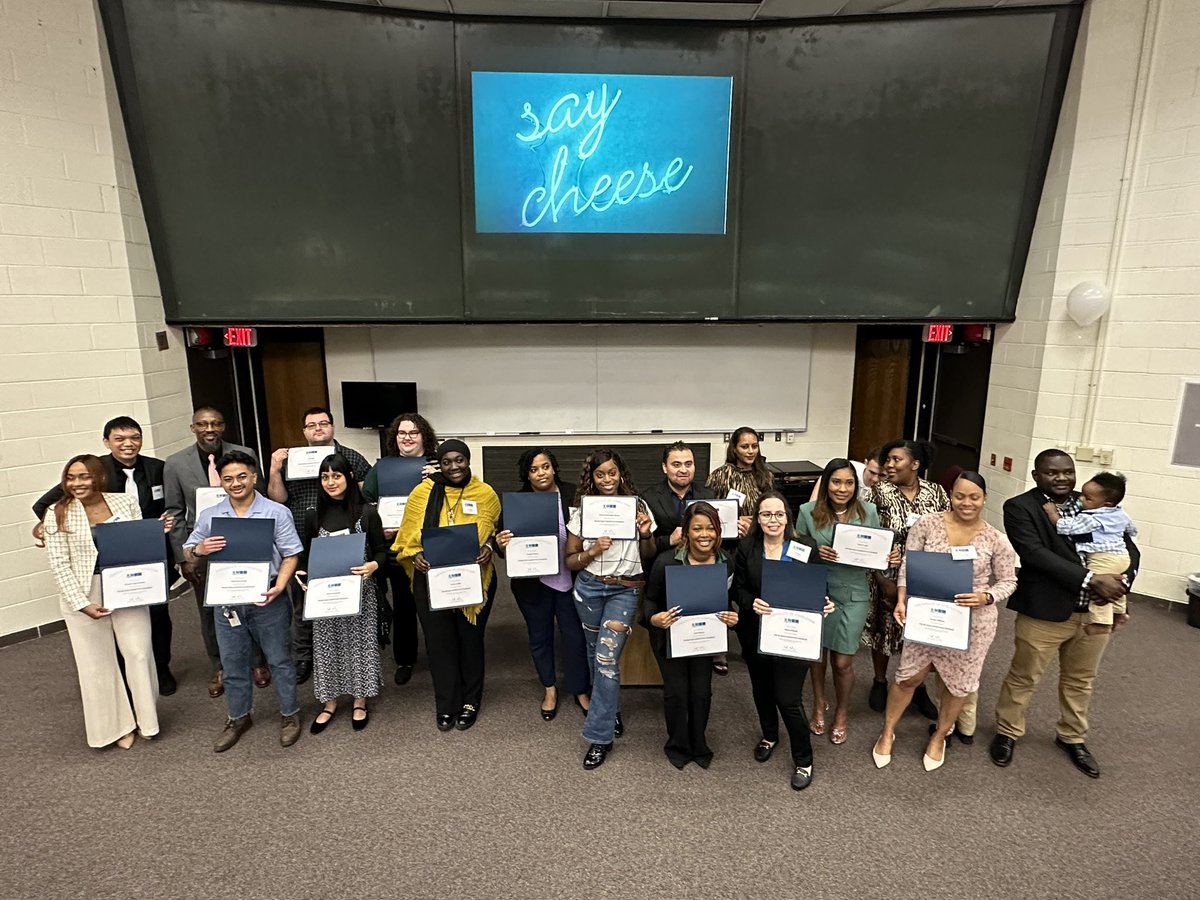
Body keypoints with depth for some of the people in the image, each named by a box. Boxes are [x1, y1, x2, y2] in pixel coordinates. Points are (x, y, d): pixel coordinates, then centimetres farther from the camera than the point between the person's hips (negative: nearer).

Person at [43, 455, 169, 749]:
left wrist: (158, 531, -12)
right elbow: (59, 564, -9)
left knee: (139, 653, 6)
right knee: (98, 662, 10)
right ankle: (119, 724, 26)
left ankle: (144, 716, 26)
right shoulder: (58, 514, -7)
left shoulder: (126, 501, -1)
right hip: (83, 596, -1)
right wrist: (82, 603, -15)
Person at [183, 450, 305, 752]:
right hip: (226, 600, 3)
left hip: (267, 600, -3)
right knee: (232, 662, 17)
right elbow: (188, 554, 9)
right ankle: (238, 717, 37)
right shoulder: (209, 516, 3)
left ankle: (290, 713, 28)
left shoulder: (277, 513, -7)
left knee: (279, 659, 10)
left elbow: (291, 555, -7)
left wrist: (278, 588, -22)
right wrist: (199, 550, -15)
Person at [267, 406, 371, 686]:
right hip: (303, 547, 2)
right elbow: (278, 498, 2)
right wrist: (274, 469, -11)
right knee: (303, 607, 13)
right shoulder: (292, 460, 8)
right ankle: (302, 660, 29)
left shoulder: (351, 457, 2)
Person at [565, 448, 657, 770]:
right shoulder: (582, 511, -1)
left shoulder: (637, 506, -1)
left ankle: (600, 736, 3)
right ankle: (611, 711, 41)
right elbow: (570, 562, 2)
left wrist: (646, 534, -12)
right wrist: (592, 552, -16)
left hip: (625, 590, -2)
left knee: (607, 657, -10)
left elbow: (649, 555, 9)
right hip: (589, 588, 2)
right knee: (596, 655, 15)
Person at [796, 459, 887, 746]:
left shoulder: (868, 512, -4)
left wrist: (888, 558, -14)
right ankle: (819, 705, 43)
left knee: (842, 661, 7)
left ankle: (842, 713, 35)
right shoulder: (808, 511, -7)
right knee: (817, 653, 16)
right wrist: (816, 553, -21)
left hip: (853, 594, 0)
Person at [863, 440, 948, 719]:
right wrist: (884, 581, -15)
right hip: (888, 577, -2)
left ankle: (917, 687, 35)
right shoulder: (879, 492, -12)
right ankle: (880, 682, 34)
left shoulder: (937, 492, -4)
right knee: (884, 628, 12)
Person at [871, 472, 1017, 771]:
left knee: (959, 684, 16)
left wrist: (986, 597, -19)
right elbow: (908, 566, -4)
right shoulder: (927, 524, -9)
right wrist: (902, 600, -15)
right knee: (909, 676, 10)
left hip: (973, 622, 1)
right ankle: (887, 733, 31)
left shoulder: (996, 540, -8)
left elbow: (1008, 581, 0)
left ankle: (939, 736, 42)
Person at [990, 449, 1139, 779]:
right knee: (1024, 677, 10)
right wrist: (1092, 579, -25)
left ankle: (1072, 737, 42)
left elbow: (1129, 549, 5)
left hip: (1095, 611, 5)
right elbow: (1035, 553, -20)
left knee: (1081, 680, 21)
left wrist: (1121, 582, -15)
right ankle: (1008, 732, 31)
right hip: (1044, 611, -5)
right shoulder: (1020, 507, -10)